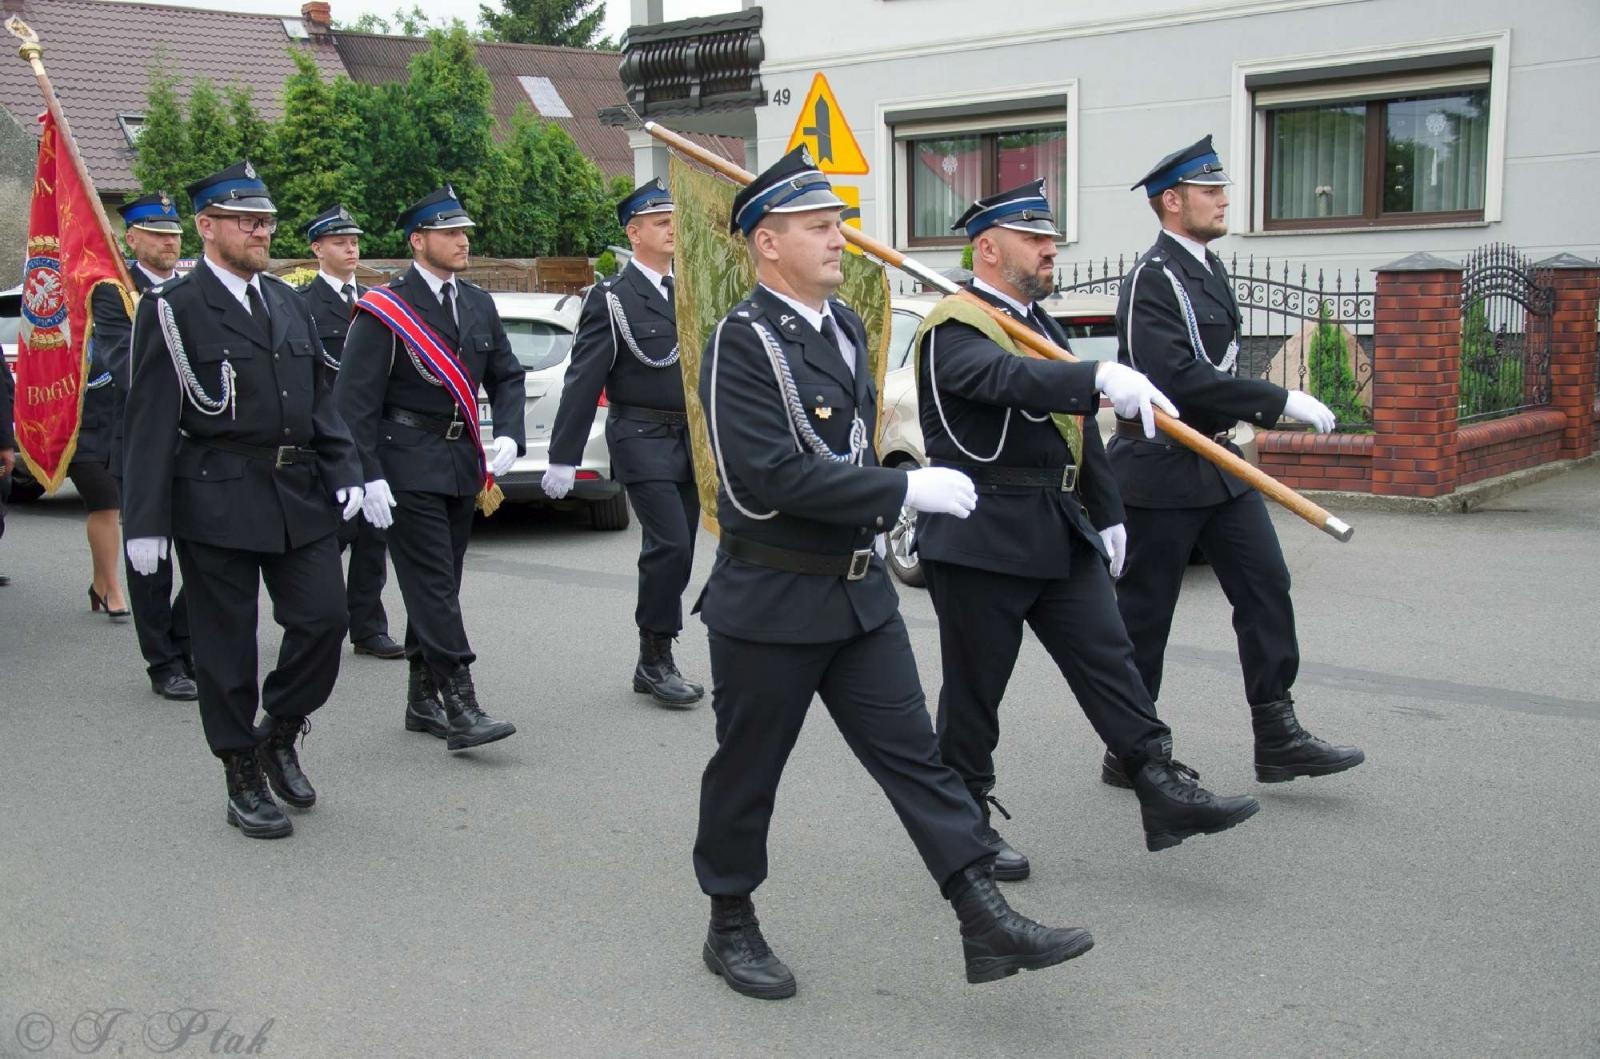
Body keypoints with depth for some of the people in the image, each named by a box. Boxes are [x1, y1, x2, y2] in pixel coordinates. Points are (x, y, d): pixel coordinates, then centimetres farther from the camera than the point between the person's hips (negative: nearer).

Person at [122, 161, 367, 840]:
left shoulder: (289, 303, 14)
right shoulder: (172, 310, -3)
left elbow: (319, 399, 17)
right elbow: (152, 422, -7)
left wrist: (344, 474, 4)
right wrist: (146, 522, -10)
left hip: (300, 497, 5)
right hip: (216, 499, -5)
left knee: (324, 619, 0)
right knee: (227, 646, 4)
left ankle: (279, 736, 24)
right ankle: (244, 780, 17)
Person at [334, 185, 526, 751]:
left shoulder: (479, 304, 10)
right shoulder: (384, 308, -9)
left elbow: (507, 376, 15)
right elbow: (354, 397, -11)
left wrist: (508, 436, -3)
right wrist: (368, 475, -17)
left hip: (462, 460, 7)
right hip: (408, 464, -7)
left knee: (438, 583, 12)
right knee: (433, 584, -9)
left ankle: (423, 701, 22)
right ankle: (460, 709, -10)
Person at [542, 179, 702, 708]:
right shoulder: (611, 298, -6)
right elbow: (583, 381, -9)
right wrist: (563, 458, -12)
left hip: (689, 438, 6)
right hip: (642, 438, -6)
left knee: (674, 550, 9)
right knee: (670, 545, -15)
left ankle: (654, 664, 19)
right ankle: (656, 659, -1)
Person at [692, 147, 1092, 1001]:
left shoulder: (846, 324, 8)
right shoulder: (741, 341, -17)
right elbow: (769, 477, -27)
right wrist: (905, 490, -25)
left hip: (859, 589, 7)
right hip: (770, 602, -7)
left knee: (914, 754, 6)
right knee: (747, 770, 9)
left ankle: (986, 924, 9)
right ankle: (731, 926, 27)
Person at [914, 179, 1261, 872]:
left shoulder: (1039, 324, 16)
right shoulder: (953, 330, -12)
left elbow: (1078, 429, 21)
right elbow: (1008, 378, -35)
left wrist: (1106, 514, 19)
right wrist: (1100, 376, -48)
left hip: (1061, 533, 8)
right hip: (981, 538, -8)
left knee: (1109, 660, 4)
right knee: (974, 688, 3)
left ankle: (1164, 794, 6)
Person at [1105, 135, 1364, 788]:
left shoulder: (1208, 268, 13)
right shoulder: (1152, 279, -17)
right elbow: (1180, 378, -27)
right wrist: (1280, 402, -24)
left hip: (1217, 460, 9)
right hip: (1162, 470, -9)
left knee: (1265, 586, 5)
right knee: (1143, 614, 2)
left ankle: (1278, 738, 12)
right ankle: (1128, 752, 15)